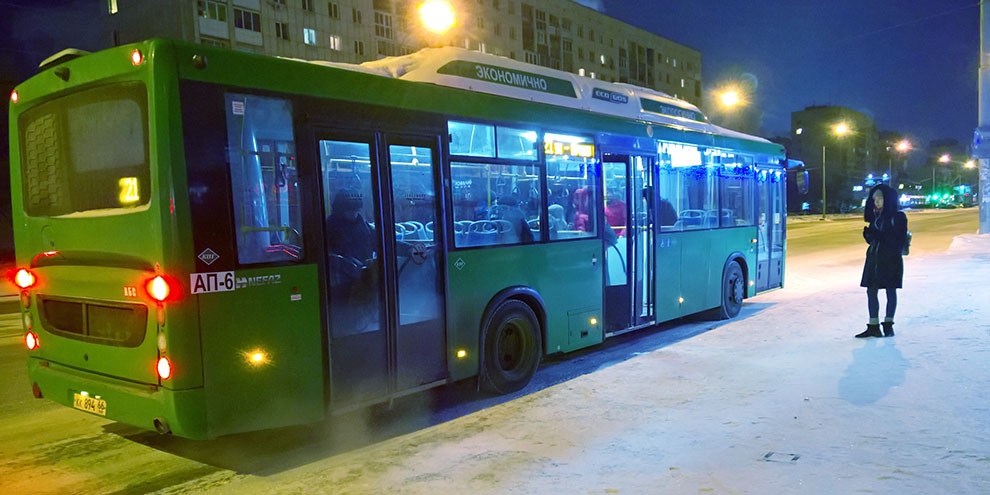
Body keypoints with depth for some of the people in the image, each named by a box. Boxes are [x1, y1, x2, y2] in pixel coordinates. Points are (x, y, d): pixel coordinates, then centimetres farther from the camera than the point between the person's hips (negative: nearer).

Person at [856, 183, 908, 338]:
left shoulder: (897, 217, -6)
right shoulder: (875, 216, 12)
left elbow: (899, 241, -13)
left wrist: (880, 235, -21)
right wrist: (868, 234, -7)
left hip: (891, 258, -6)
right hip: (874, 256, 6)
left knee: (890, 291, 3)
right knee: (871, 290, 4)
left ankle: (888, 324, 13)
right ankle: (873, 326, 10)